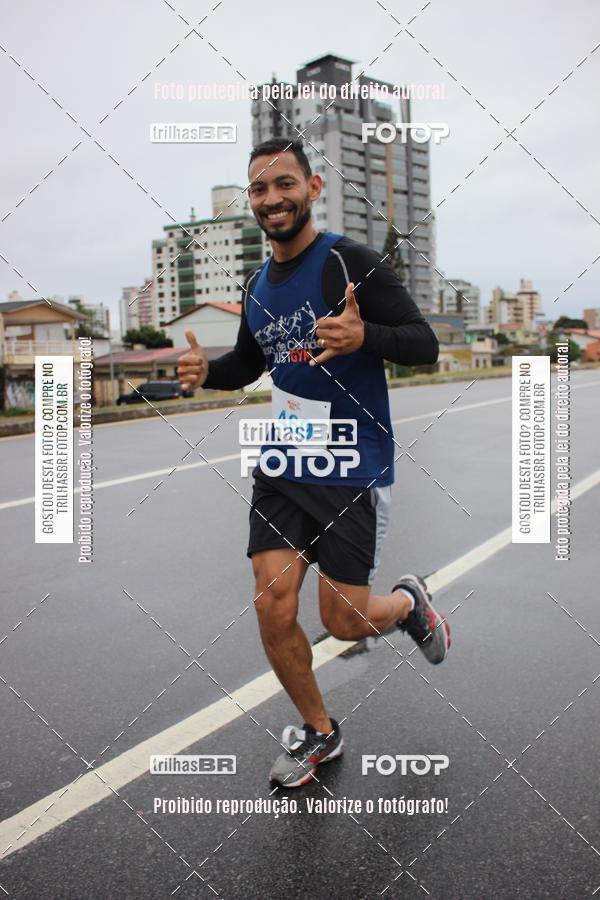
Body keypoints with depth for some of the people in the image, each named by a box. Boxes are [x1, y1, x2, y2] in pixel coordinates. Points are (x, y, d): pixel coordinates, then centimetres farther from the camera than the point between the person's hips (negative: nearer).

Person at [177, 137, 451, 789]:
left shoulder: (349, 261, -10)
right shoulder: (258, 285, 10)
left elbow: (424, 345, -13)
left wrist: (364, 334, -34)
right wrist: (206, 371, 3)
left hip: (352, 471, -5)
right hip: (282, 468, 6)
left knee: (344, 622, 0)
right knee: (273, 610, 0)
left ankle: (410, 602, 37)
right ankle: (319, 734, 25)